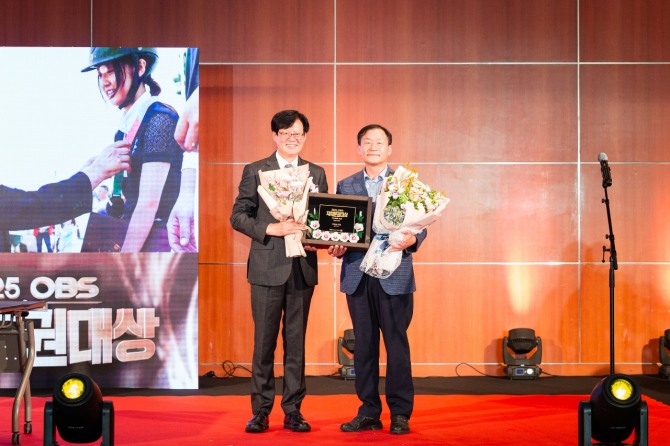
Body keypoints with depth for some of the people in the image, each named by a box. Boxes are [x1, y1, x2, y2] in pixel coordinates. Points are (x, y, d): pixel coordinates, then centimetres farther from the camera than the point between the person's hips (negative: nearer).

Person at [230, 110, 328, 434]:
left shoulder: (316, 173, 11)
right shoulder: (255, 171, 3)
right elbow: (238, 216, -2)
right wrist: (272, 229, -16)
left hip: (303, 269, 2)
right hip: (267, 268, -2)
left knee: (296, 342, 7)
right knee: (264, 342, 2)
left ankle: (293, 410, 14)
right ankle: (261, 412, 11)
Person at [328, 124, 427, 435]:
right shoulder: (345, 186, 12)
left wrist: (411, 240, -18)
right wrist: (337, 247, -9)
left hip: (394, 276, -2)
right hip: (357, 275, 3)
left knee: (396, 343, 0)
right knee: (364, 345, 6)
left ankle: (400, 413, 8)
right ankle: (369, 412, 14)